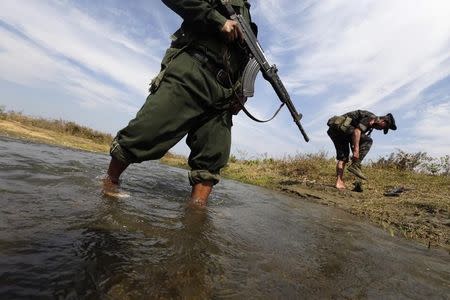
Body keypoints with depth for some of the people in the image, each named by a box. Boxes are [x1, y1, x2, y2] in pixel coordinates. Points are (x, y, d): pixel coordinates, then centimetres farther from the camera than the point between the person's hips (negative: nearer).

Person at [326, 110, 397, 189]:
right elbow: (357, 131, -20)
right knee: (368, 141, -9)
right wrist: (356, 150, -25)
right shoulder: (371, 118, -5)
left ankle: (339, 182, 1)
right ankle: (355, 166, -13)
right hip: (339, 127, -10)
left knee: (342, 157, 9)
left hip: (333, 131, 10)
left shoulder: (371, 124, 25)